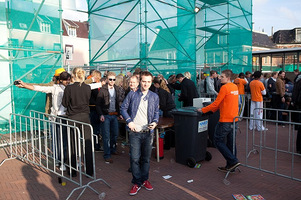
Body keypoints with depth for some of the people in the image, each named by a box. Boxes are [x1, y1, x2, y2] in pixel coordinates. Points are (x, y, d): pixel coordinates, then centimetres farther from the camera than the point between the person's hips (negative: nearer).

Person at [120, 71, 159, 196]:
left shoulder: (154, 97, 7)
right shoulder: (132, 94, 1)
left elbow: (156, 112, 12)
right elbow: (123, 108, 4)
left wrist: (155, 122, -7)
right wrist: (129, 121, -8)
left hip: (148, 132, 2)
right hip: (135, 132, -2)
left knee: (146, 158, 12)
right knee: (135, 158, -1)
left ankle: (144, 179, 29)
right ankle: (136, 182, 14)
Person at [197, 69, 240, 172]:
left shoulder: (225, 87, -14)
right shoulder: (235, 87, 13)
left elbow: (216, 103, -14)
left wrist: (203, 110, -4)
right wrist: (212, 109, 18)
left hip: (225, 120, -9)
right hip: (234, 119, 9)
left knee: (218, 141, 2)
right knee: (231, 143, 13)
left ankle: (233, 161, -2)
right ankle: (230, 166, 20)